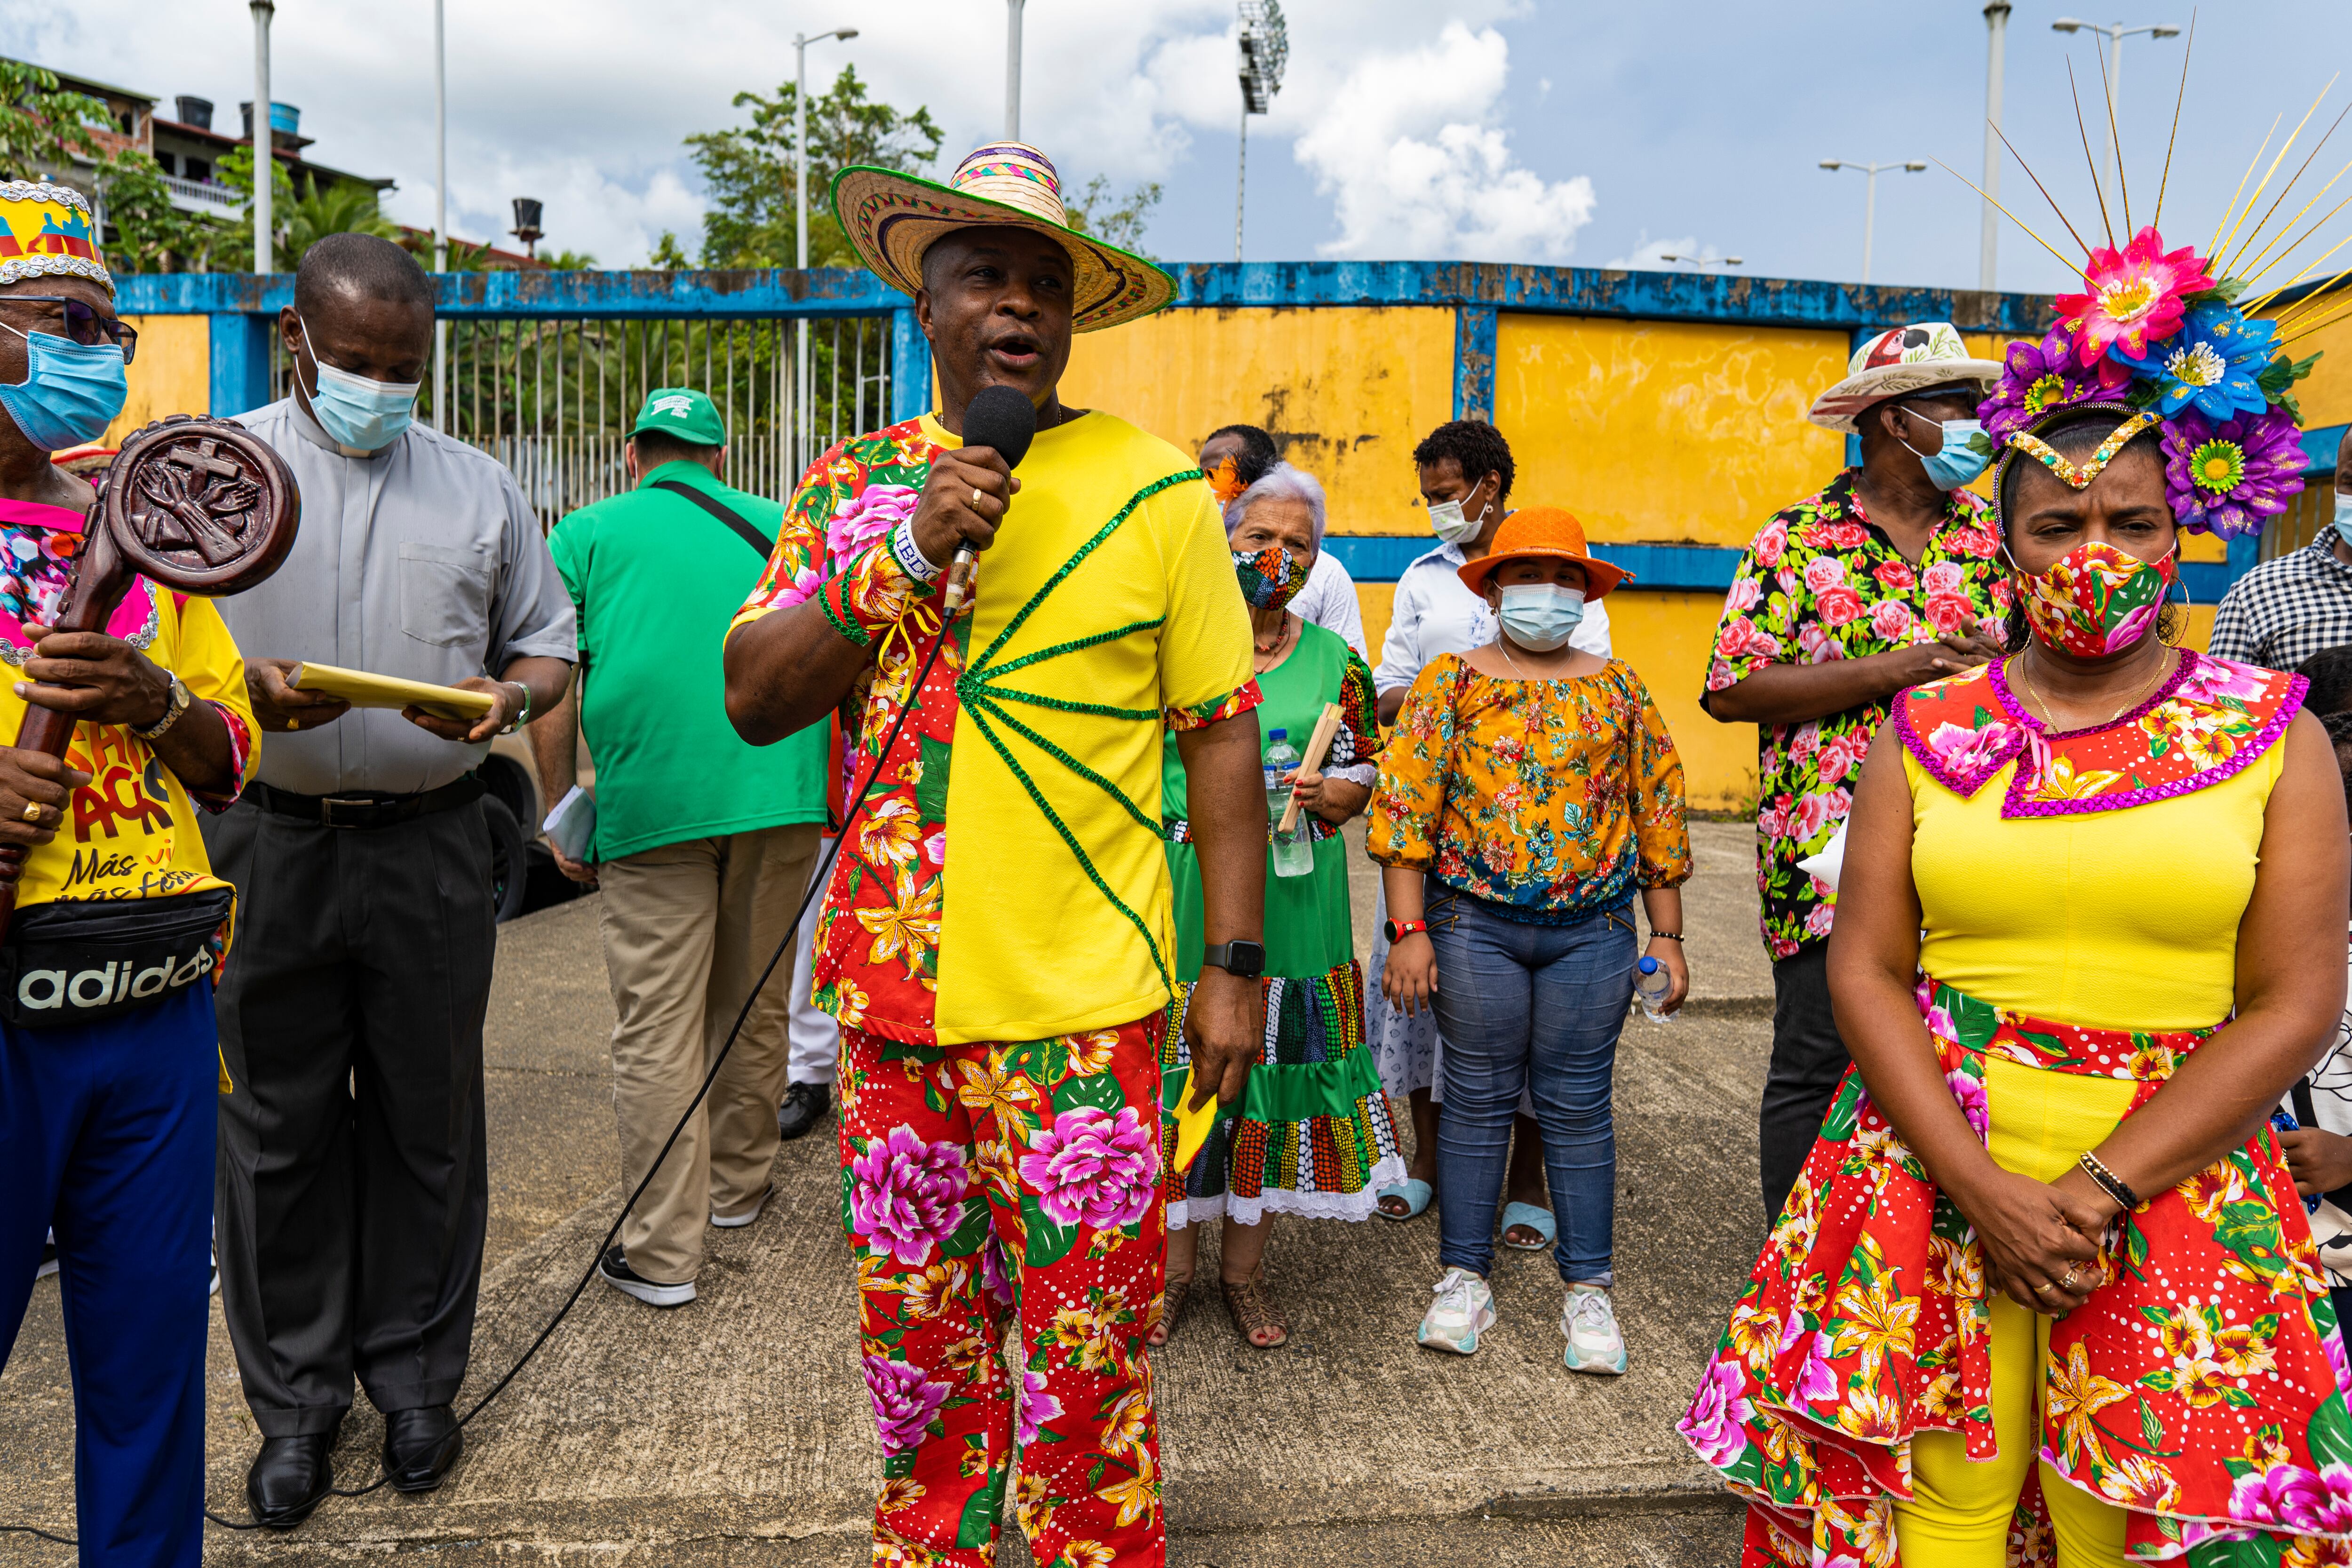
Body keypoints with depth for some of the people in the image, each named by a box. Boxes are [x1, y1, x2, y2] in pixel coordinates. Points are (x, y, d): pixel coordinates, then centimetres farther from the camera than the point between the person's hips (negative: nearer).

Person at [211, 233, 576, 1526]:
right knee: (277, 1122, 7)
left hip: (433, 847, 1)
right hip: (266, 847, 0)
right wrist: (242, 687, -17)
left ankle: (414, 1373, 25)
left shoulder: (477, 485, 11)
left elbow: (549, 640, 13)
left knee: (426, 1116, 8)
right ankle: (295, 1396, 24)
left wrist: (510, 695, -10)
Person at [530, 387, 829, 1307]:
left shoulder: (588, 533, 12)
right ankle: (737, 1187, 32)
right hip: (782, 792, 3)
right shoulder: (778, 526, 19)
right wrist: (824, 783, 28)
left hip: (651, 798, -3)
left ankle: (663, 1254, 6)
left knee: (657, 1030, 2)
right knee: (754, 1007, 16)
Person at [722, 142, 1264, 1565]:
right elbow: (755, 698, -1)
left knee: (1085, 1356, 6)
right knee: (915, 1330, 18)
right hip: (893, 986, 4)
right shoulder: (854, 485, 7)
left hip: (1081, 1005, -3)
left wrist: (1235, 964, -6)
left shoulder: (1157, 488, -2)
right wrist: (910, 552, -13)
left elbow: (1224, 737, -2)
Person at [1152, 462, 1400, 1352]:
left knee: (1272, 1067, 8)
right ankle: (1174, 1267, 25)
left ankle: (1244, 1270, 26)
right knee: (1178, 1069, 5)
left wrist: (1321, 795, -9)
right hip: (1183, 895, -1)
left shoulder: (1335, 660, 7)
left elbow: (1362, 772, 10)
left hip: (1288, 902, 2)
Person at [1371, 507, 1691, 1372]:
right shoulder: (1450, 682, 2)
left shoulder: (1618, 687, 8)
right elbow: (1406, 806, -3)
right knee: (1478, 1098, 5)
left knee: (1577, 1105, 6)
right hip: (1475, 924, -1)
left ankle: (1589, 1288, 18)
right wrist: (1408, 929, -9)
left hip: (1593, 928, 1)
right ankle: (1464, 1278, 18)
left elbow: (1657, 812, 11)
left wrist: (1667, 935, 8)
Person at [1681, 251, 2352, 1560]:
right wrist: (1981, 1186, -11)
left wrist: (2103, 1190, -13)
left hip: (2175, 1191, 0)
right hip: (1934, 1171, 0)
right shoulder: (1929, 731, 3)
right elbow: (1866, 971, -1)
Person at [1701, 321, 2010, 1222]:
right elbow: (1730, 689, -10)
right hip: (1828, 857, -4)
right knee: (1816, 1069, 2)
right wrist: (1892, 669, -15)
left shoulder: (1990, 536, 12)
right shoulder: (1798, 539, -2)